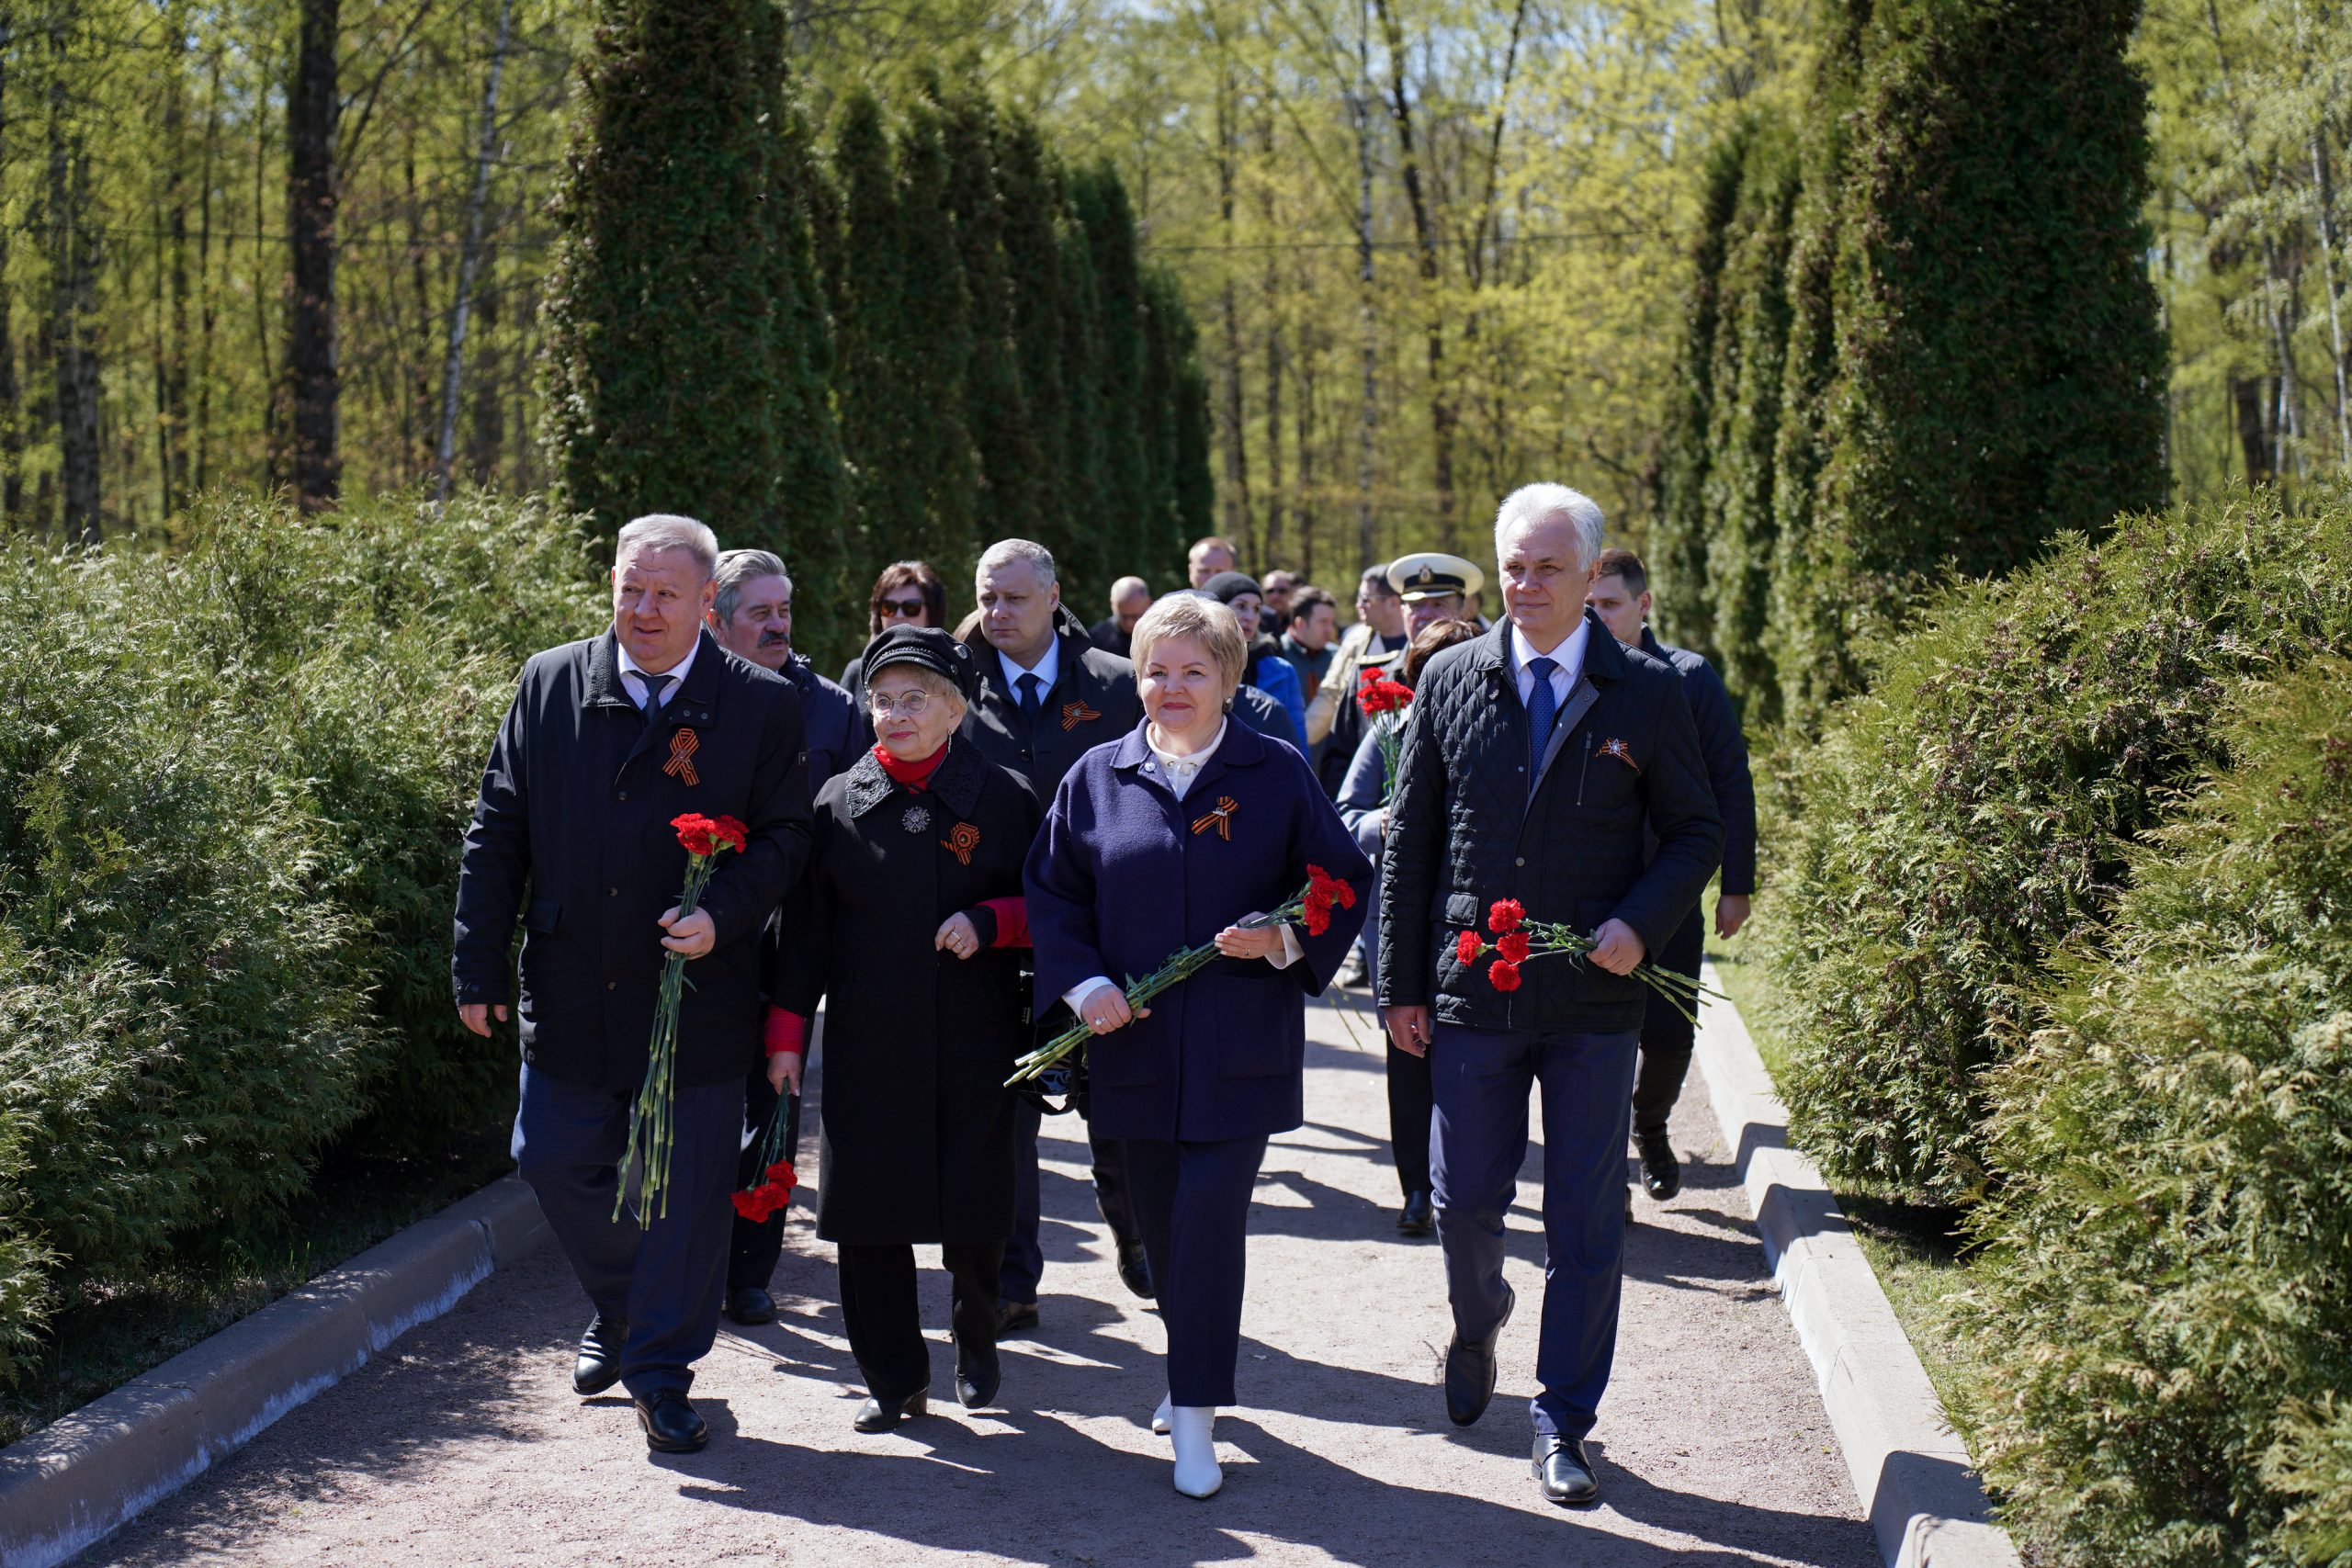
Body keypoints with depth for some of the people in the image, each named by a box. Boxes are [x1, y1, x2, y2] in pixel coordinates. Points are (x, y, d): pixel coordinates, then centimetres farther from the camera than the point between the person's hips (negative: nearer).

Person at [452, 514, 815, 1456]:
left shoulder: (762, 706, -3)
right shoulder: (550, 687, 4)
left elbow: (787, 838, -2)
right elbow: (497, 836, 6)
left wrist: (723, 916, -20)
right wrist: (478, 970, 2)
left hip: (699, 999, -3)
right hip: (569, 997, 3)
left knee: (687, 1190, 2)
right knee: (555, 1163, 11)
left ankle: (662, 1374, 16)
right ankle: (619, 1309, 37)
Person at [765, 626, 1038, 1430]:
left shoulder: (1003, 798, 1)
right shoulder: (839, 803, 5)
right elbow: (806, 927, 7)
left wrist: (989, 921, -13)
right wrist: (786, 1033, 4)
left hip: (973, 1042, -1)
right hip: (868, 1046, 1)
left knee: (976, 1213, 4)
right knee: (867, 1214, 2)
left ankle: (976, 1346, 31)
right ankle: (895, 1378, 16)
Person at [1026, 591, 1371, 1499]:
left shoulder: (1277, 775, 0)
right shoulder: (1097, 777, 6)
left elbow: (1341, 883, 4)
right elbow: (1051, 892, 9)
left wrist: (1284, 941, -13)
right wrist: (1082, 983, -5)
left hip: (1239, 1043, -3)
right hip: (1135, 1040, 3)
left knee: (1209, 1215, -11)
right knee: (1161, 1218, 11)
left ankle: (1195, 1418, -5)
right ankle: (1196, 1368, 33)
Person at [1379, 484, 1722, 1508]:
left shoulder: (1646, 693, -1)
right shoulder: (1449, 682, 3)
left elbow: (1695, 834, 5)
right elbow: (1409, 841, 6)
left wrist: (1640, 924, -13)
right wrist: (1400, 983, 3)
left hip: (1595, 999, -1)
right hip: (1471, 993, 1)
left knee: (1586, 1222, 3)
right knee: (1463, 1201, 9)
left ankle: (1564, 1424, 15)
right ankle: (1477, 1325, 42)